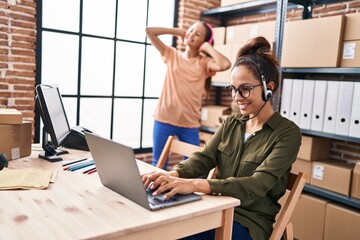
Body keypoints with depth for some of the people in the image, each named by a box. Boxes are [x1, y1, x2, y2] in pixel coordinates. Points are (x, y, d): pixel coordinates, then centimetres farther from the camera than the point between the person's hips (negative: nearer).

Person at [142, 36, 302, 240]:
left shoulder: (288, 133, -10)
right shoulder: (231, 124, 9)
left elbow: (257, 185, -23)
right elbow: (203, 159, -3)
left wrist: (195, 184, -37)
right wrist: (172, 174, -26)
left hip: (250, 221, -5)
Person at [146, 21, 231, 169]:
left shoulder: (204, 62, 2)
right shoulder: (172, 55, 7)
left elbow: (225, 64, -18)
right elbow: (149, 31, 4)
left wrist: (208, 47, -5)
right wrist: (178, 32, 6)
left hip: (190, 124, 0)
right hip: (164, 119, 1)